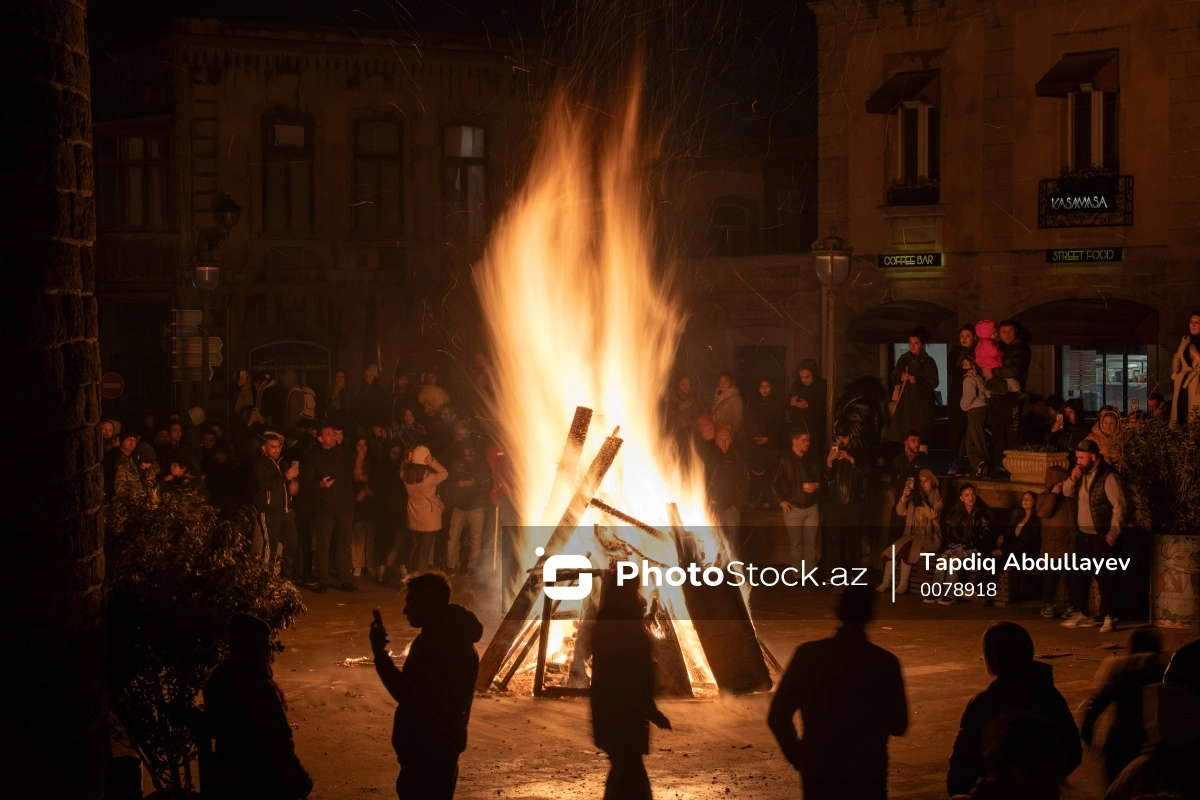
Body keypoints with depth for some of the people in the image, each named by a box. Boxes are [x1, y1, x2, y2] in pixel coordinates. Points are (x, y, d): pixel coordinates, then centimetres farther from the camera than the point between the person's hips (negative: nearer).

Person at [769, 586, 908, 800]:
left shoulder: (808, 654, -7)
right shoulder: (884, 662, -10)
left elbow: (777, 717, -5)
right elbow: (898, 725, -1)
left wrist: (797, 756, 10)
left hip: (818, 772, 2)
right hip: (866, 775, -1)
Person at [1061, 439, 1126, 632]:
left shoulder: (1108, 477, -15)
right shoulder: (1082, 474, 10)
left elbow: (1119, 505, -16)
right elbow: (1068, 492, 17)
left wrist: (1113, 533, -18)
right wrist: (1072, 478, -3)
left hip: (1101, 536, -8)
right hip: (1083, 534, 8)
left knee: (1104, 577, -6)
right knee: (1078, 575, 12)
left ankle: (1108, 618, 1)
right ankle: (1080, 614, 21)